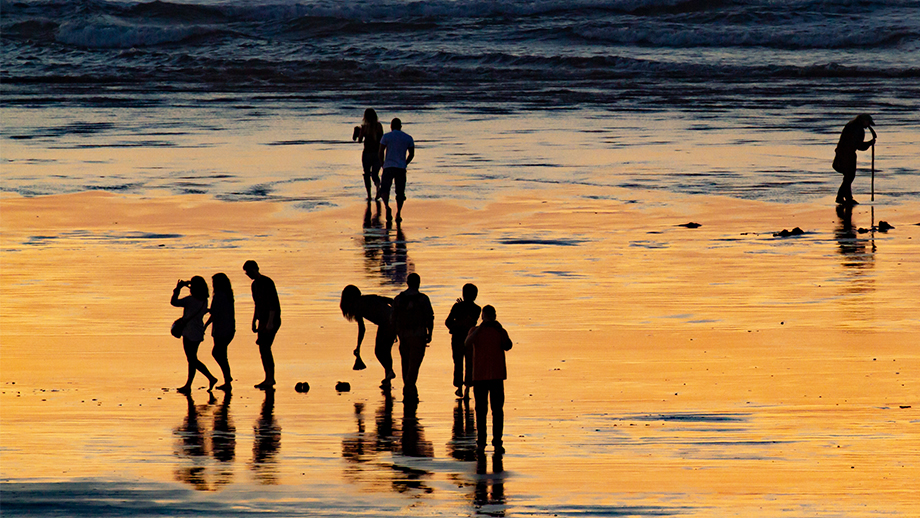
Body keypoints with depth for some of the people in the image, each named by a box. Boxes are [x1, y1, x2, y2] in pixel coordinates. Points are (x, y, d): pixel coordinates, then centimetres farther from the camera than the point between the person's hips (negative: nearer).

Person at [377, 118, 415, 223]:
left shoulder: (386, 137, 1)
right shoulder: (408, 138, 8)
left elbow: (380, 153, -3)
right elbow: (411, 154, 9)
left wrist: (383, 164, 11)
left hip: (388, 167, -2)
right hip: (401, 168, 2)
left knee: (384, 189, 1)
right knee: (400, 192, 10)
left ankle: (387, 207, -25)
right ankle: (398, 214, 4)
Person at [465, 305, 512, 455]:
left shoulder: (500, 332, 8)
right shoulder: (475, 331, 8)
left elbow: (508, 346, -8)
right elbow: (468, 343, -12)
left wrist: (500, 330, -11)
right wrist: (481, 328, -14)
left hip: (497, 376, 0)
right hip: (480, 375, 0)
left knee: (497, 410, -2)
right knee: (481, 410, 3)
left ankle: (497, 442, 1)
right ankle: (481, 442, 9)